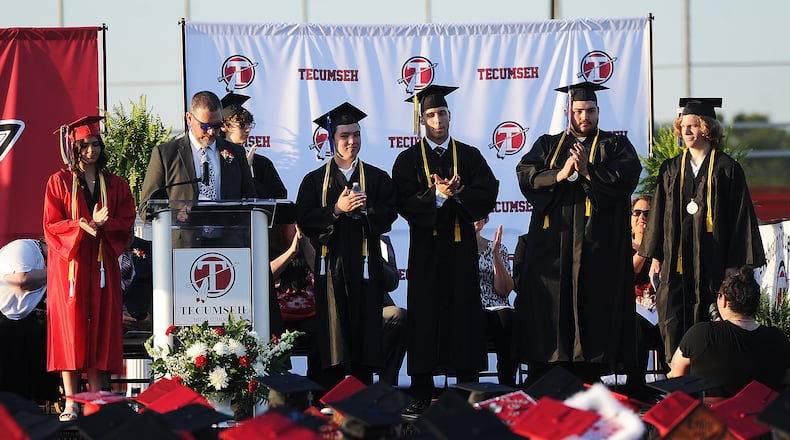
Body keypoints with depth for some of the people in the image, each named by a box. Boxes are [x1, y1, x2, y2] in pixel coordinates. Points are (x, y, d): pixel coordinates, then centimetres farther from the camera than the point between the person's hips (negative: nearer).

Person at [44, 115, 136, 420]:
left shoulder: (115, 185, 10)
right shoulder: (59, 182, 3)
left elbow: (127, 221, 4)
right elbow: (51, 225, -2)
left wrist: (102, 224, -15)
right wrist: (81, 226, -20)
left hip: (102, 265, 3)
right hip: (68, 262, -2)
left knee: (100, 326, -1)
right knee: (69, 327, -7)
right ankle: (71, 403, -9)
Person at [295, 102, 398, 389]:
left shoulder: (377, 179, 11)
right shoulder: (315, 180, 9)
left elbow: (388, 216, 0)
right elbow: (304, 220, -2)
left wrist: (365, 208, -17)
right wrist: (336, 210, -14)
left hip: (365, 265, 1)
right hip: (330, 265, -1)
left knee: (364, 331, -1)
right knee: (333, 334, -3)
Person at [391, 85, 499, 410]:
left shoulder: (470, 156, 9)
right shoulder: (408, 160, 5)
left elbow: (489, 196, -1)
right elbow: (404, 203, -7)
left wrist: (459, 193, -18)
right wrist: (437, 194, -20)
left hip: (461, 248, 1)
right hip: (426, 248, -1)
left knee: (464, 317, 0)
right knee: (425, 319, -1)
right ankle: (422, 395, 3)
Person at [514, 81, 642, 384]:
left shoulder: (616, 146, 12)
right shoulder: (548, 145, 17)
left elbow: (627, 178, -6)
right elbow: (525, 175, 1)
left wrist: (588, 171, -15)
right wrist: (559, 175, -14)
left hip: (598, 244, -1)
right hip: (552, 243, 1)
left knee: (593, 310, -6)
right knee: (548, 308, -3)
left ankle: (588, 379, -4)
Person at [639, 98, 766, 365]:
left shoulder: (727, 169, 0)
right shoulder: (671, 169, 11)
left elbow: (740, 216, -2)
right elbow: (659, 213, 15)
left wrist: (734, 263, -7)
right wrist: (655, 255, 8)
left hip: (711, 259, -3)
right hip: (677, 260, 3)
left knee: (707, 320, -4)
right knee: (673, 321, -4)